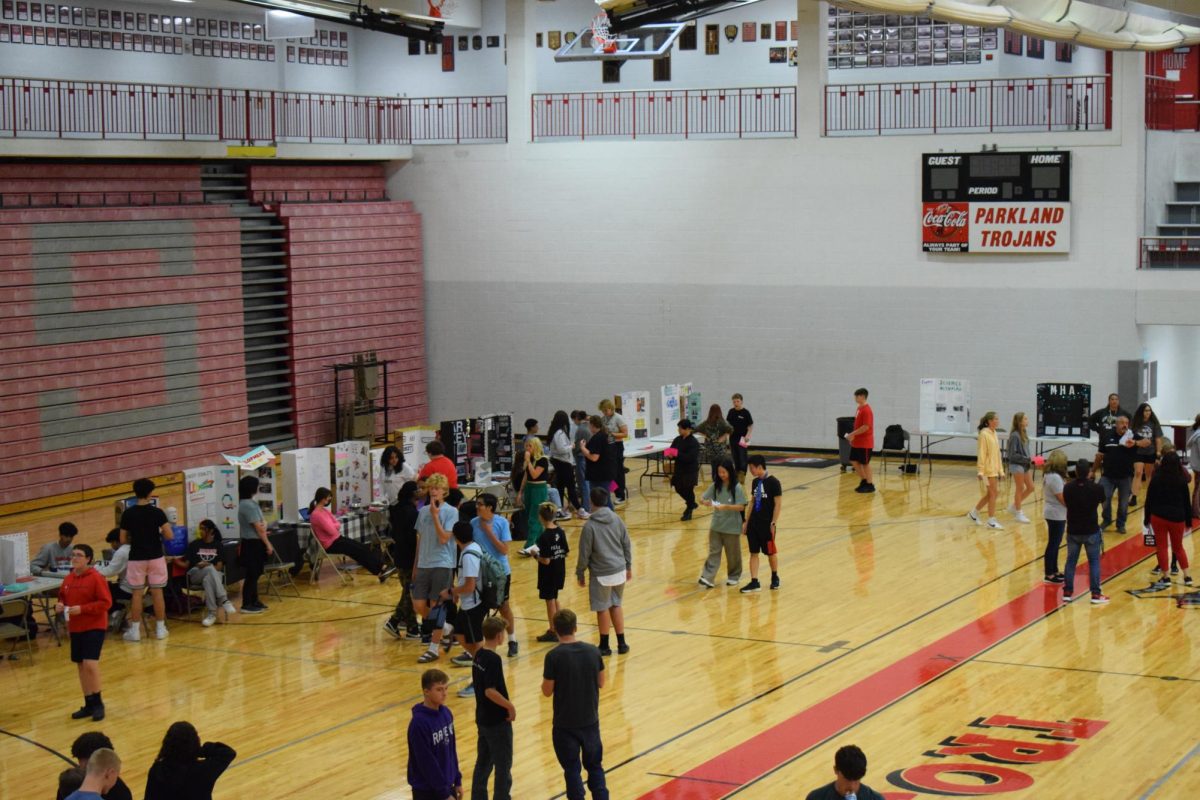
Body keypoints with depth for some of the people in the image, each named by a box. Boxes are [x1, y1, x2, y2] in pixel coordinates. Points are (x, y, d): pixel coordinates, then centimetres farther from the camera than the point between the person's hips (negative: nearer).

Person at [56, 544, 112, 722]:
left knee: (90, 664, -16)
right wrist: (59, 606, -3)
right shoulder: (68, 579, 6)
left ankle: (98, 703, -1)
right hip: (75, 627, 7)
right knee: (80, 665, 10)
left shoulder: (96, 578, -14)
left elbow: (106, 602, -17)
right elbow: (63, 598, 21)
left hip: (94, 626, -7)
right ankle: (89, 704, 20)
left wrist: (82, 609, -23)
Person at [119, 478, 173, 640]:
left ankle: (135, 630, 9)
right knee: (157, 592, 8)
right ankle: (160, 628, 13)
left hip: (136, 558, 0)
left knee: (137, 593, 7)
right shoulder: (157, 512, -9)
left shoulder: (128, 514, -6)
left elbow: (123, 539, -2)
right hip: (156, 557, 0)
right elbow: (169, 535, -11)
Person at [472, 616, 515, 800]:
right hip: (497, 721, -8)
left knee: (483, 763, 16)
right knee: (503, 766, 3)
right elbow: (490, 691, -26)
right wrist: (510, 706, -15)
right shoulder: (494, 659, -22)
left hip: (482, 718, 8)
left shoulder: (479, 655, 5)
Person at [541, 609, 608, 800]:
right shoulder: (593, 651, -6)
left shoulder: (554, 656, -18)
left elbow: (547, 691, -11)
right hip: (590, 720, 3)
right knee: (595, 765, 19)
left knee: (572, 770, 9)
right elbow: (600, 683, 4)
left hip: (565, 724, -3)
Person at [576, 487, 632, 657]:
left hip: (601, 574, -5)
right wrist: (628, 566, 18)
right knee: (616, 606, 18)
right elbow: (627, 545, 6)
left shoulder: (589, 526, -14)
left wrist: (580, 574, 3)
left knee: (603, 609, 7)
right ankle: (621, 643, 20)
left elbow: (584, 553, -10)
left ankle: (605, 646, 16)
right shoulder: (617, 520, 0)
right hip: (619, 572, 5)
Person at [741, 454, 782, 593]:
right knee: (753, 552, 4)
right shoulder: (755, 482, 7)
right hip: (754, 523, 6)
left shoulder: (773, 482, -13)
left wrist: (774, 523, -16)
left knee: (771, 552, 9)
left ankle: (775, 577, 30)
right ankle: (754, 582, 6)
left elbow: (778, 504, -13)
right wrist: (746, 521, 13)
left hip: (767, 524, -6)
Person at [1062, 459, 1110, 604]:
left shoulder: (1068, 488, -12)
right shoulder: (1096, 488, -17)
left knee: (1071, 561, 13)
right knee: (1094, 561, 9)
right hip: (1091, 531, -2)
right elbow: (1102, 500, 4)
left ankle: (1067, 592, 17)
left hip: (1073, 531, 2)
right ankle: (1096, 594, 8)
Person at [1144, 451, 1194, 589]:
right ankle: (1186, 576, 12)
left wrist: (1146, 518, 7)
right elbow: (1187, 502, 1)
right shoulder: (1182, 480, -5)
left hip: (1159, 516, -1)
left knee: (1161, 547, 8)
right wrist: (1189, 521, 11)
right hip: (1177, 517, 1)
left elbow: (1149, 500, -3)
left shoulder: (1156, 479, -6)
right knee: (1178, 547, 17)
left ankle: (1165, 577, 8)